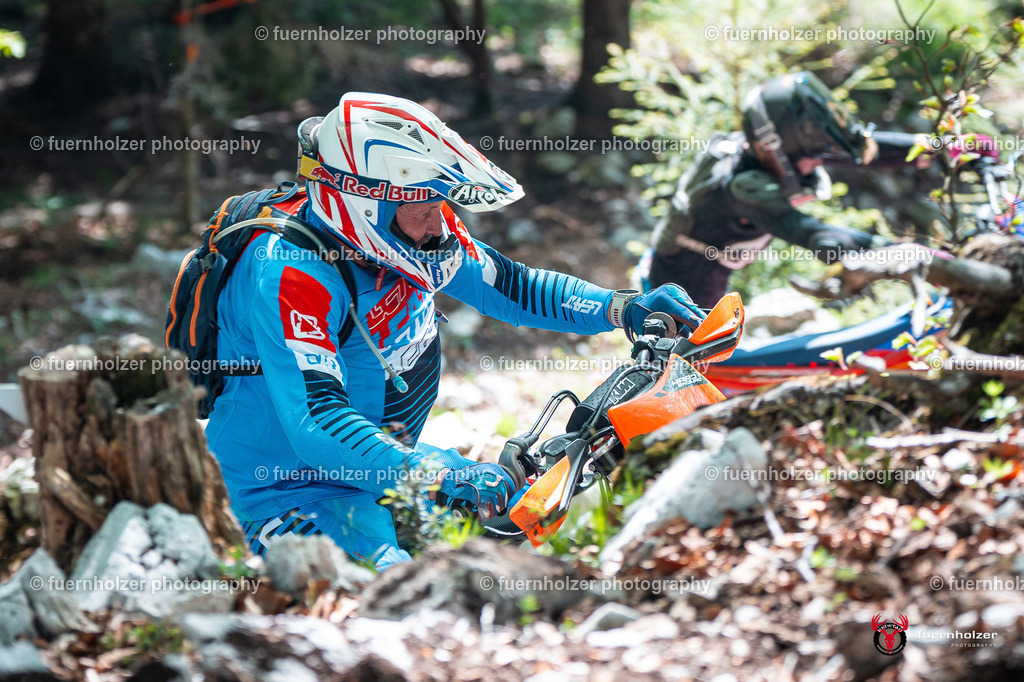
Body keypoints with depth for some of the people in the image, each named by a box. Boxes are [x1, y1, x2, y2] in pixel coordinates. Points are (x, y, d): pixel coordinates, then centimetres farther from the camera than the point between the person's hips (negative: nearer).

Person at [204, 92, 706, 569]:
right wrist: (437, 479, -46)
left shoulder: (415, 229, -4)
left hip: (384, 457, 9)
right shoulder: (289, 273, -30)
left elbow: (508, 285, 9)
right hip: (289, 487, -8)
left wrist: (623, 307, -4)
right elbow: (316, 424, -38)